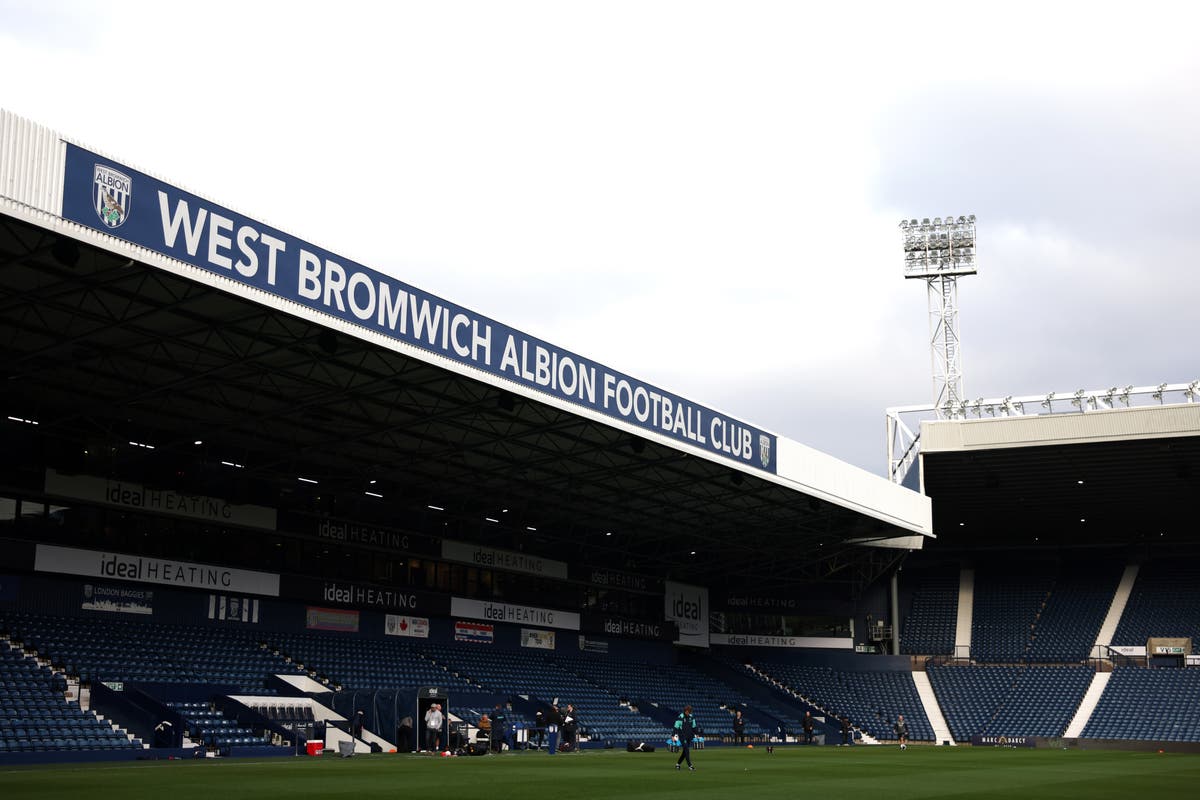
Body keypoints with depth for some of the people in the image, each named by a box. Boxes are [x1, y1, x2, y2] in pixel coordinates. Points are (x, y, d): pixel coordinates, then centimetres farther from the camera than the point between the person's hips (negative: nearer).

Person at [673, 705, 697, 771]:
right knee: (686, 750, -13)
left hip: (689, 736, 6)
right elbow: (676, 727, -11)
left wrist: (695, 734, 19)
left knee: (685, 751, 8)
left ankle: (678, 764, 22)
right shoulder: (680, 718, -10)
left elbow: (693, 727, 19)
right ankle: (689, 766, -13)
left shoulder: (691, 717, 7)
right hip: (682, 736, -6)